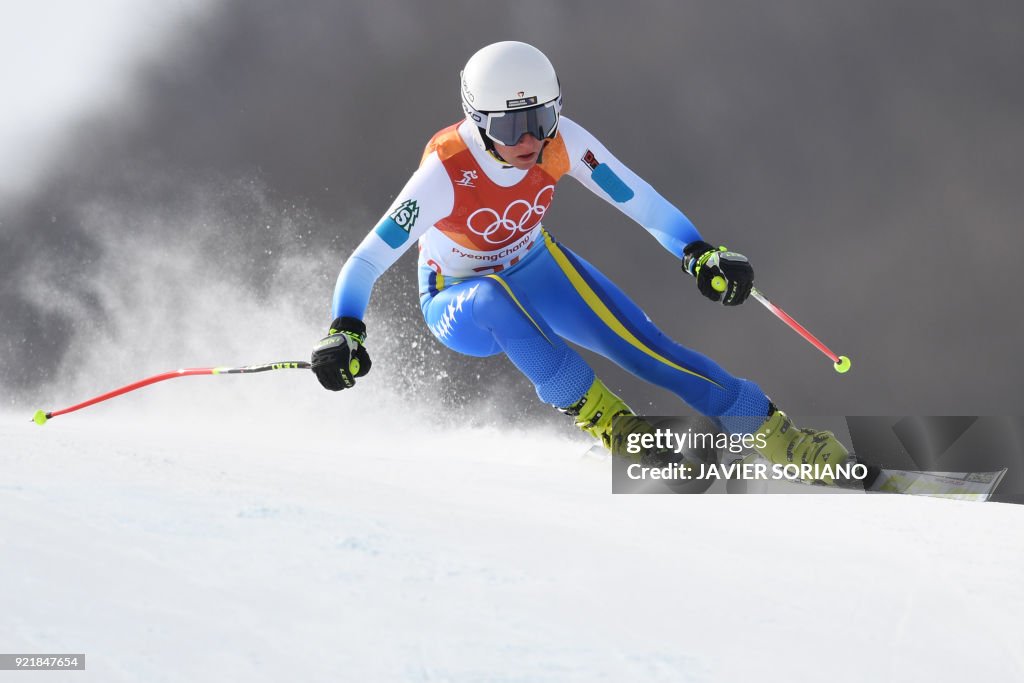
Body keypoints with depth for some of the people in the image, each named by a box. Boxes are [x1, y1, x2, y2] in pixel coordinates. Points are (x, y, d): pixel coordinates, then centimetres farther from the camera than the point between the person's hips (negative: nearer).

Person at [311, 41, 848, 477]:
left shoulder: (561, 142, -24)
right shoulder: (446, 172, -34)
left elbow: (638, 200, -18)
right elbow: (368, 260, -34)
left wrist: (699, 253, -33)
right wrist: (344, 333, -48)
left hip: (536, 270, 3)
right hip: (458, 302, -3)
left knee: (645, 348, -13)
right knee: (494, 299, -39)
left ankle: (771, 432, -5)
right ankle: (602, 418, -30)